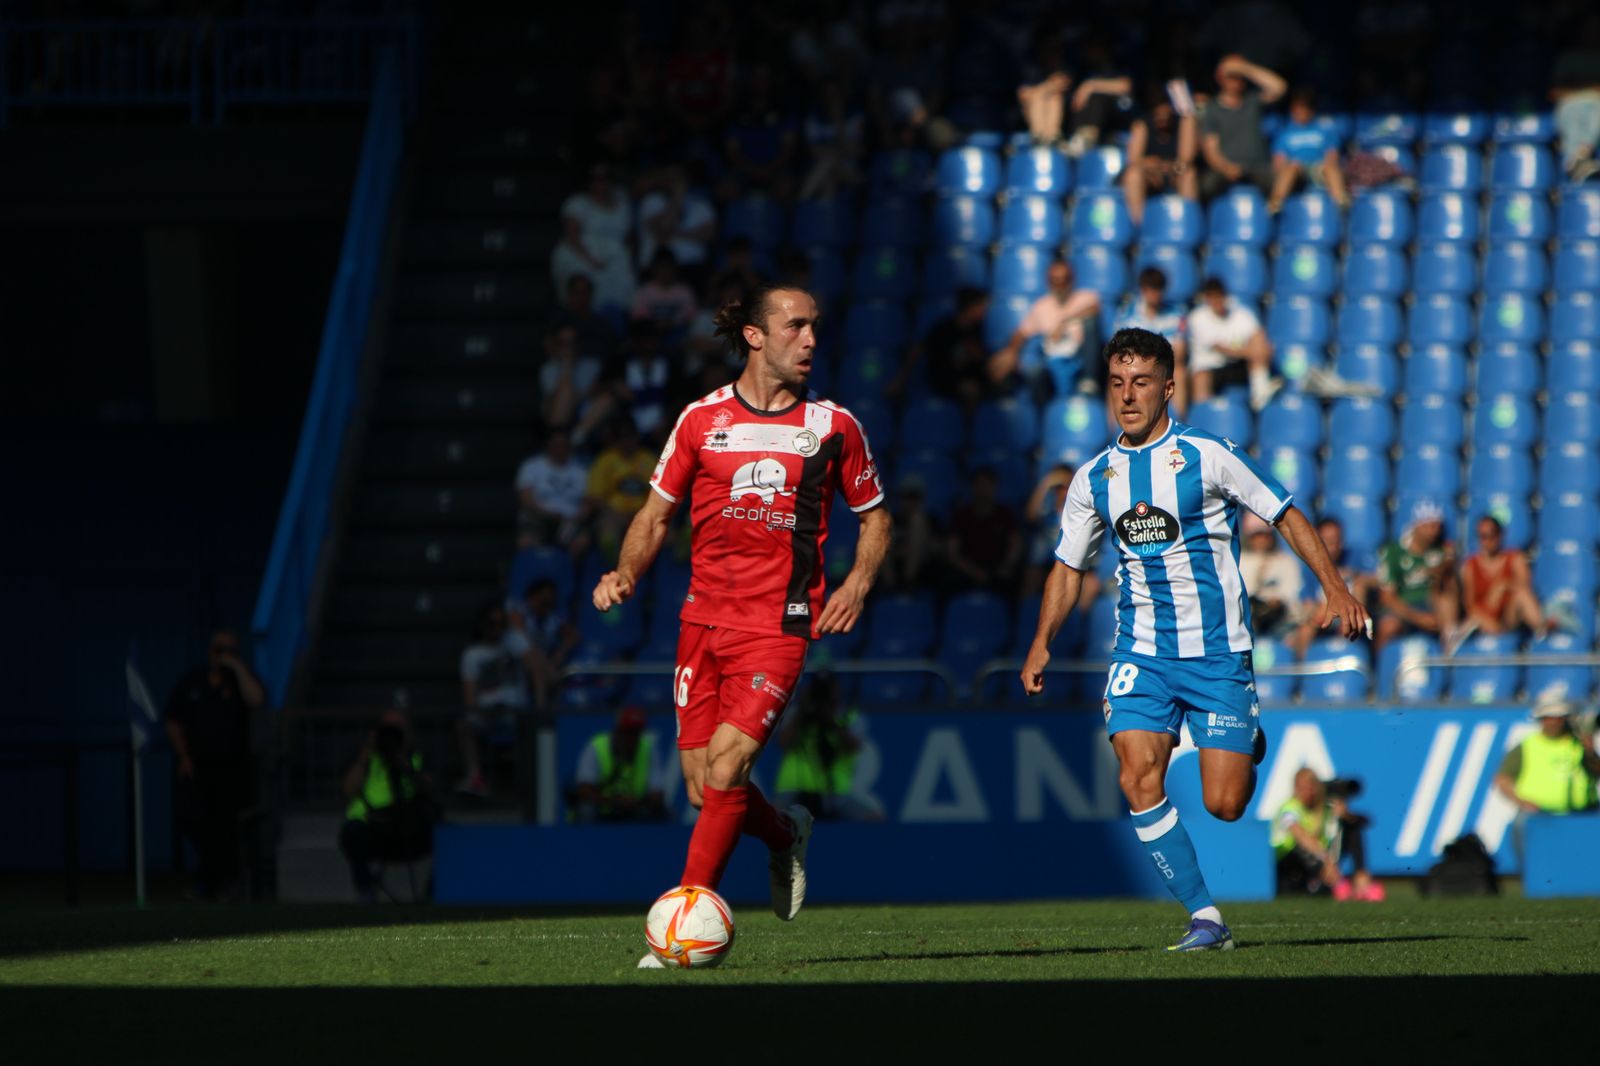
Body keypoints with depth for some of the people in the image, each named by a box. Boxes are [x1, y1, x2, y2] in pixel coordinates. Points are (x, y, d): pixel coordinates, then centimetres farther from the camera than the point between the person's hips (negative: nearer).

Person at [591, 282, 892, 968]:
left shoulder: (833, 426, 5)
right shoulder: (702, 420, 6)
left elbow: (874, 517, 16)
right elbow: (656, 513, 14)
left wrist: (857, 584, -2)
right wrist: (626, 573, -4)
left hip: (779, 626, -2)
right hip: (704, 621, 2)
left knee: (726, 768, -17)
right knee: (703, 787, 2)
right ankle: (784, 836, 34)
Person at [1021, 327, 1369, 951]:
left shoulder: (1207, 456, -4)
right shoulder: (1094, 479, 6)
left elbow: (1285, 514, 2)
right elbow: (1068, 567, 17)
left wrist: (1334, 589, -7)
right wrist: (1042, 644, 6)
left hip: (1217, 648, -3)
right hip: (1142, 652, 3)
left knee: (1224, 804, -7)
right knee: (1138, 778, -19)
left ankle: (1247, 745, 31)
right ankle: (1205, 918, -11)